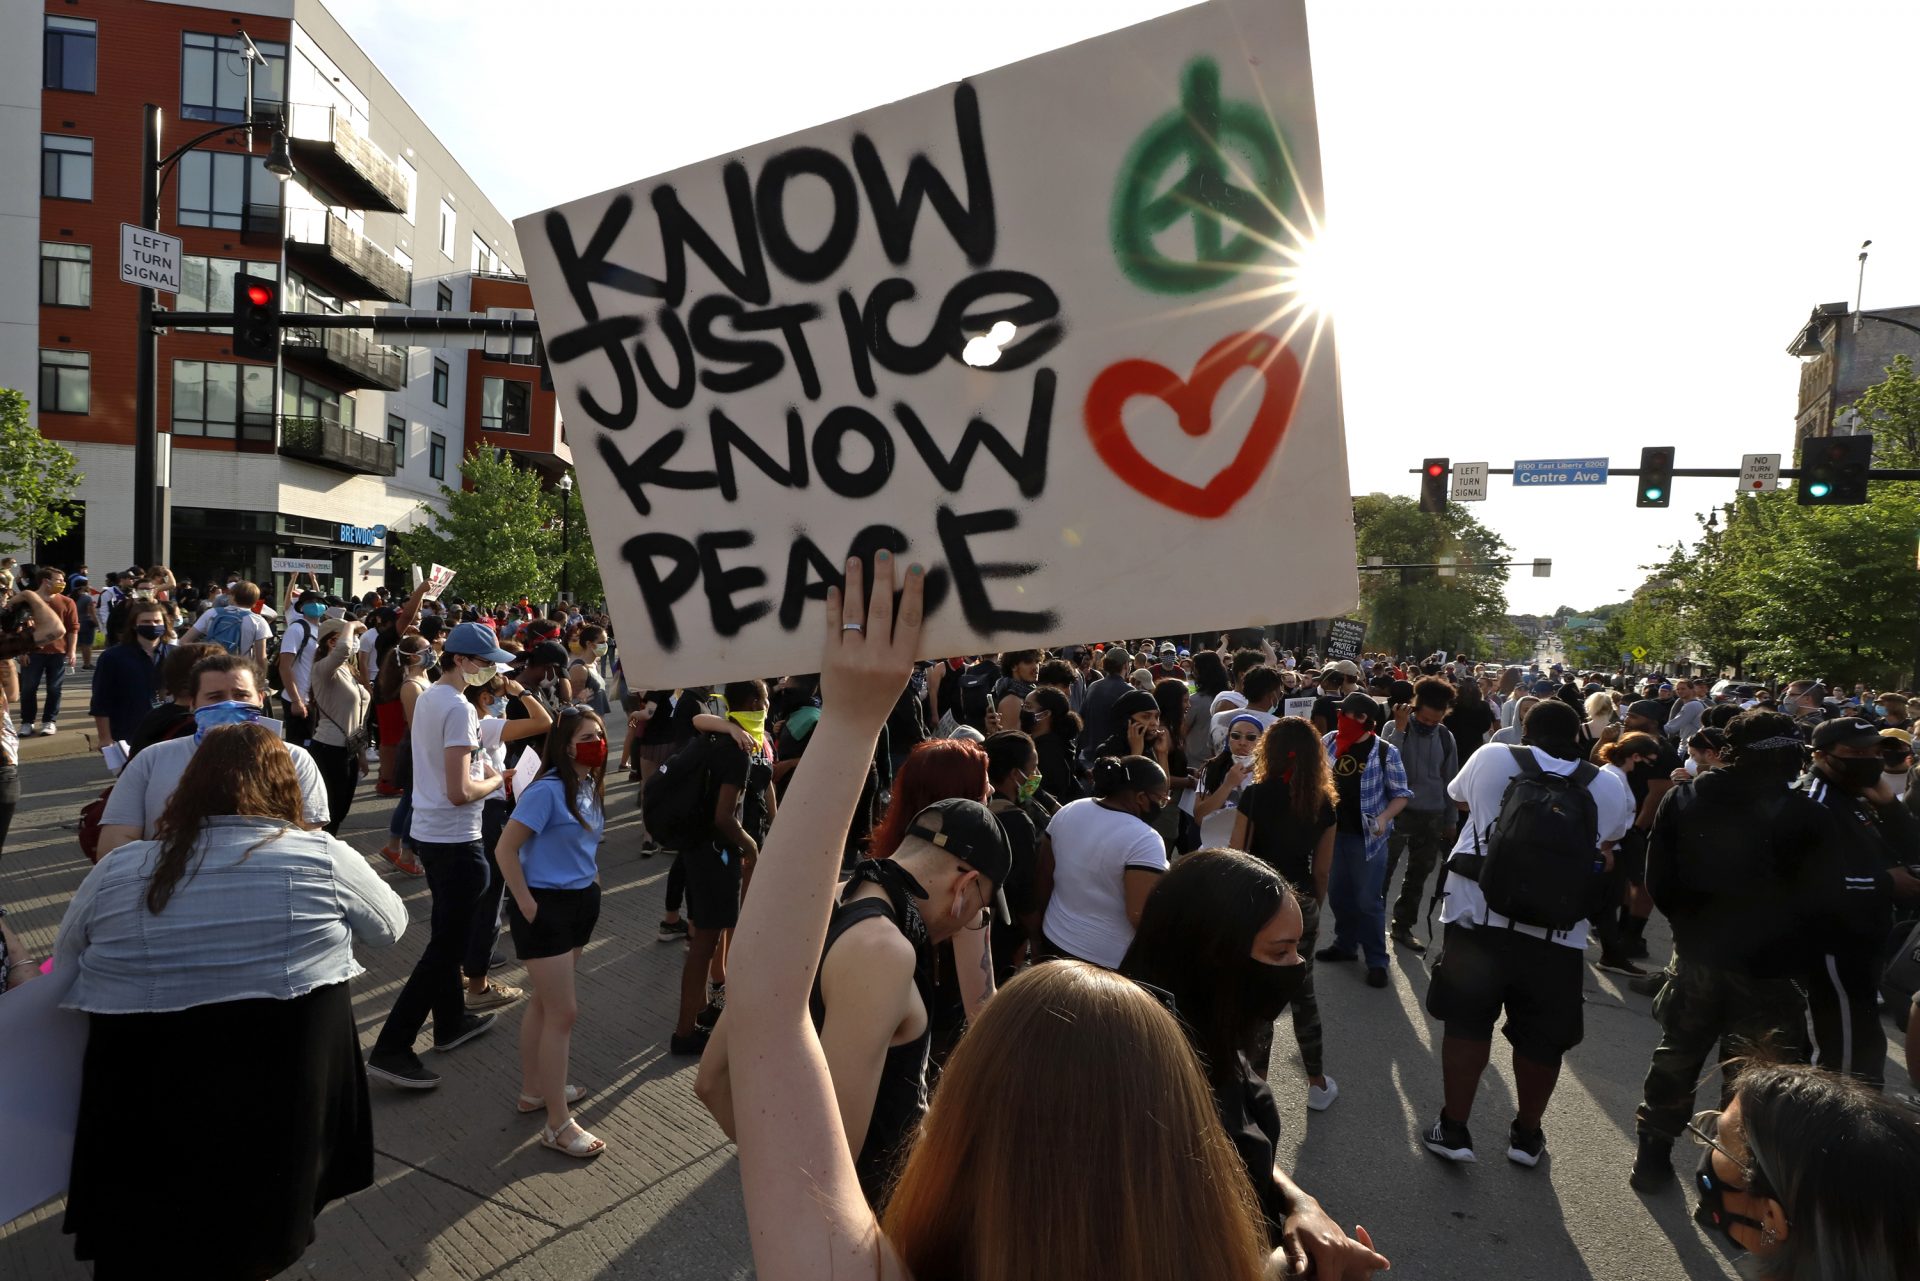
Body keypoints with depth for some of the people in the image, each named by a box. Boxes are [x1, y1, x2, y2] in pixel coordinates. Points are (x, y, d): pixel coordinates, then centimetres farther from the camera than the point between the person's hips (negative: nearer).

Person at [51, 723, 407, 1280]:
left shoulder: (112, 871, -4)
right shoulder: (327, 860, -10)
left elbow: (64, 976, 10)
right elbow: (391, 926, 8)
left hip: (142, 1124, 2)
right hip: (283, 1113, -1)